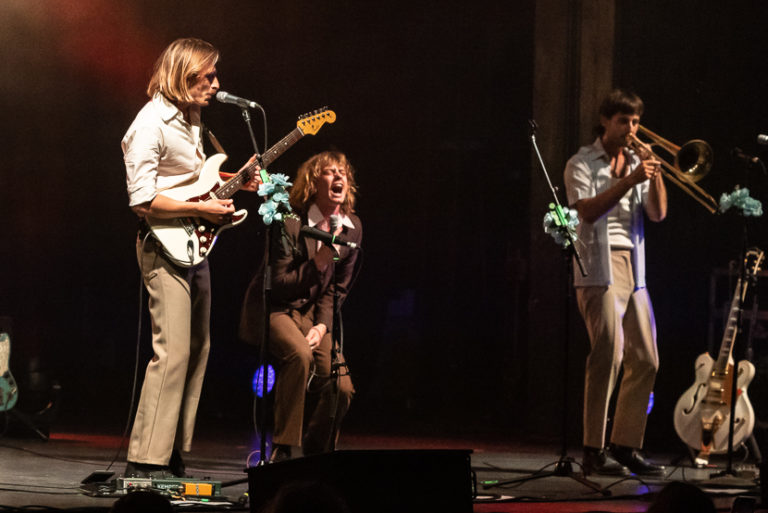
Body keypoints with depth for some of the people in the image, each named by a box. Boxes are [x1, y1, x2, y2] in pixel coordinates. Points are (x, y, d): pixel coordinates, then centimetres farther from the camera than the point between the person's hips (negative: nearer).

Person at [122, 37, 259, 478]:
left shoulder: (191, 121, 13)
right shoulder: (152, 124, -16)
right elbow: (142, 200, -22)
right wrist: (202, 208, -20)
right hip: (165, 247, -10)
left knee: (197, 349, 10)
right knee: (173, 352, -15)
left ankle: (172, 455, 15)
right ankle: (146, 461, -12)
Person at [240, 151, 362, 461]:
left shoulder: (352, 228, 1)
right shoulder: (290, 223, -16)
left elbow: (338, 289, 7)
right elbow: (278, 286, -17)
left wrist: (322, 325, -8)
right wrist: (318, 262, -29)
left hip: (313, 312, 5)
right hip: (272, 309, -5)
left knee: (340, 388, -14)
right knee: (300, 354, -36)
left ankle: (315, 457, 10)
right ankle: (284, 452, -27)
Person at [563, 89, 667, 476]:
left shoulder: (635, 163, 18)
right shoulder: (582, 164, 0)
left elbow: (657, 213, 8)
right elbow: (588, 211, -16)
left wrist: (655, 176, -7)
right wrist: (629, 181, -22)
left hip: (633, 269, 7)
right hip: (600, 267, -7)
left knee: (645, 360, 4)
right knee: (608, 354, -15)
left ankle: (625, 445, 11)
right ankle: (593, 451, -13)